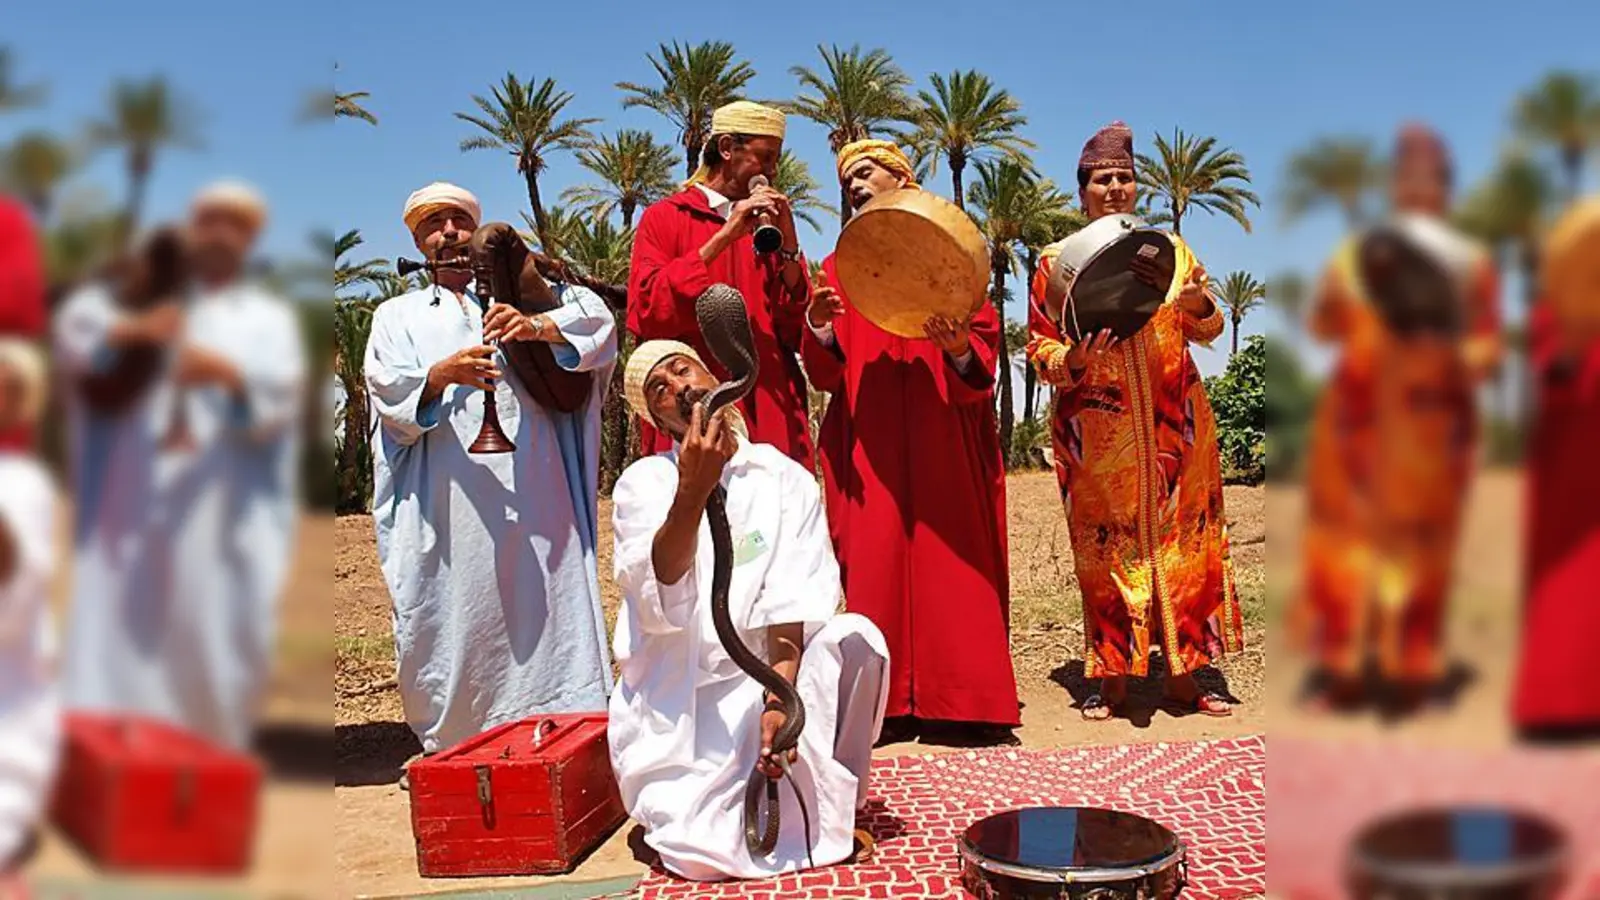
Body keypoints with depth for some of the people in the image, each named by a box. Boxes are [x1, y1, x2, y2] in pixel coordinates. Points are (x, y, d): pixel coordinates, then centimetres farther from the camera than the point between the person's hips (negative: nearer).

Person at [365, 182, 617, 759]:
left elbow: (595, 316, 2)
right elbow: (387, 389, 1)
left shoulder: (518, 295, 19)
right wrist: (442, 375, -20)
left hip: (533, 495, 0)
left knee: (551, 613, -5)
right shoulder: (398, 316, 20)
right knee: (456, 628, -2)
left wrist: (535, 326, -19)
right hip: (446, 508, 1)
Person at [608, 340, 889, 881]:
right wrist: (693, 490, -32)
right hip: (674, 702, -2)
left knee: (856, 636, -26)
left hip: (765, 675, 2)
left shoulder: (786, 478, 0)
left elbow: (792, 603, -12)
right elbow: (660, 604, -19)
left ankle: (829, 799, -4)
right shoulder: (643, 483, -2)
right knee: (705, 854, -23)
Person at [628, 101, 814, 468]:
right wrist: (722, 238, -12)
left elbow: (798, 334, 8)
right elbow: (644, 313, -10)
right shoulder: (664, 218, 7)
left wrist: (788, 247, -4)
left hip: (771, 416, 3)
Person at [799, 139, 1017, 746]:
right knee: (874, 561, -3)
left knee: (950, 558, -3)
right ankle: (886, 703, 2)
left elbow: (986, 347, 3)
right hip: (869, 444, 2)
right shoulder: (839, 268, 16)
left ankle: (960, 701, 3)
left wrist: (960, 350, -20)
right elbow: (825, 375, 9)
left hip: (944, 443, -1)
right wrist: (819, 330, -12)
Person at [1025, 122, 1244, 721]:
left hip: (1174, 423, 3)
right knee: (1108, 548, -1)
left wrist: (1200, 304, -8)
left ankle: (1182, 676, 11)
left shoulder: (1169, 248, 11)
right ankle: (1111, 680, 7)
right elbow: (1038, 346, 2)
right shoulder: (1058, 261, 4)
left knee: (1181, 541, 3)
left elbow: (1206, 332, 14)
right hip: (1097, 430, -2)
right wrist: (1072, 361, -19)